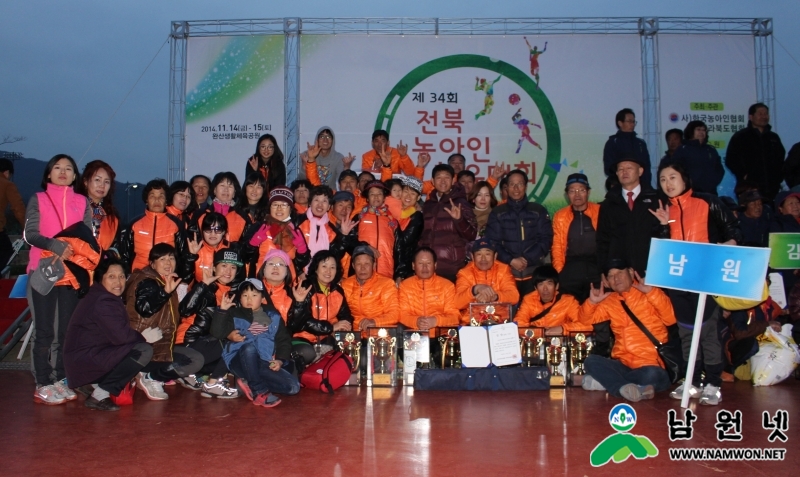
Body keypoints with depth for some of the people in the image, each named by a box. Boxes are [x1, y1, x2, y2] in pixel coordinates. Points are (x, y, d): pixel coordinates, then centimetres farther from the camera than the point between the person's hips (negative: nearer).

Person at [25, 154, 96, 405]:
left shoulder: (82, 202, 11)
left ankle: (62, 379, 17)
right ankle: (43, 384, 6)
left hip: (72, 273, 3)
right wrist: (56, 245, -22)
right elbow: (30, 234, -6)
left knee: (68, 329, 7)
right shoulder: (38, 199, 4)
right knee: (44, 330, 0)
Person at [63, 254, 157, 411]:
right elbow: (120, 336, -25)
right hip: (85, 359, -10)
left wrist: (140, 336, -3)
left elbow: (118, 333, 12)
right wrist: (144, 337, -8)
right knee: (144, 351, -20)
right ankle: (100, 395, -12)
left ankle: (92, 384, 13)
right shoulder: (103, 302, -19)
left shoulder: (101, 297, 14)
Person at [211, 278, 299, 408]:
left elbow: (284, 340, 11)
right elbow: (217, 333, -4)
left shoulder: (273, 317, 14)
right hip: (240, 362, -2)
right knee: (249, 347, -38)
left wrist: (280, 359, -6)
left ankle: (250, 382, -8)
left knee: (293, 387, -17)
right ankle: (259, 390, -26)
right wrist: (222, 310, -16)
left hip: (265, 364, 2)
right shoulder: (234, 314, 10)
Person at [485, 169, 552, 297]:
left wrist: (527, 259, -9)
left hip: (533, 271, 1)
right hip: (506, 270, -1)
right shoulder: (497, 213, 8)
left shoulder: (539, 211, 9)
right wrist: (510, 260, -12)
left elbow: (546, 239, 4)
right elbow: (492, 242, 2)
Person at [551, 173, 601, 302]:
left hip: (597, 268, -1)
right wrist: (560, 273, -1)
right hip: (570, 271, 1)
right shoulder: (560, 216, 10)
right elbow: (557, 248, 12)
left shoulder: (600, 212, 4)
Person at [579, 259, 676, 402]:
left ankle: (606, 381, -20)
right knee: (591, 361, -21)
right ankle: (626, 388, -34)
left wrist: (652, 292, -22)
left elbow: (670, 319, -14)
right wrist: (592, 302, -5)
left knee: (651, 375, -37)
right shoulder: (609, 301, 15)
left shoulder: (649, 295, 1)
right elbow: (585, 319, 14)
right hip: (622, 363, 4)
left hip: (649, 364, -4)